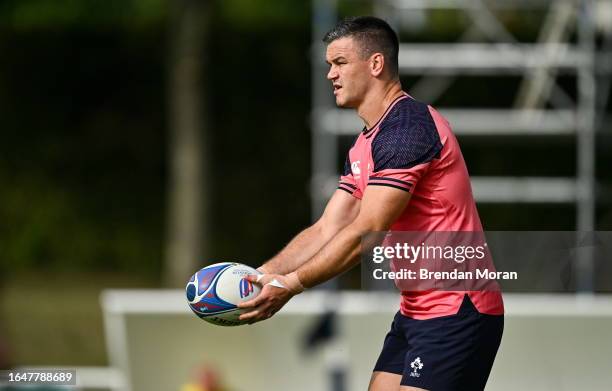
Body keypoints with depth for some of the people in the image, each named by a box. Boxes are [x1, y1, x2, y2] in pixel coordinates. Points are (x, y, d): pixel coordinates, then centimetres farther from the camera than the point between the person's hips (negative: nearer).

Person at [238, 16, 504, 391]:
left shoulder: (408, 127, -17)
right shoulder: (365, 146, 16)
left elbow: (365, 234, -21)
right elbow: (327, 231, 13)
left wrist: (290, 284, -18)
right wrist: (262, 276, 1)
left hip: (456, 311, -10)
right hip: (416, 313, 10)